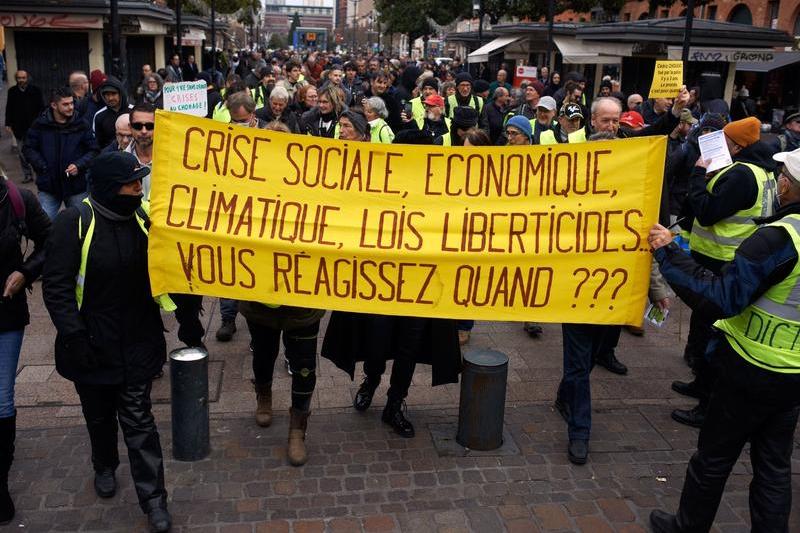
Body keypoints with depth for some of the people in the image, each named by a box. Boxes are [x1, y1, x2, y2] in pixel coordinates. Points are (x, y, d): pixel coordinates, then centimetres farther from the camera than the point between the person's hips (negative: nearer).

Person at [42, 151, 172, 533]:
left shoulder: (143, 218, -3)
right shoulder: (75, 222, -15)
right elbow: (56, 286, -14)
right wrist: (74, 336, -18)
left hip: (137, 342, 1)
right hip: (92, 344, -1)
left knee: (138, 418, 2)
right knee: (99, 414, 20)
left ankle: (153, 497, 10)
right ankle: (104, 467, 47)